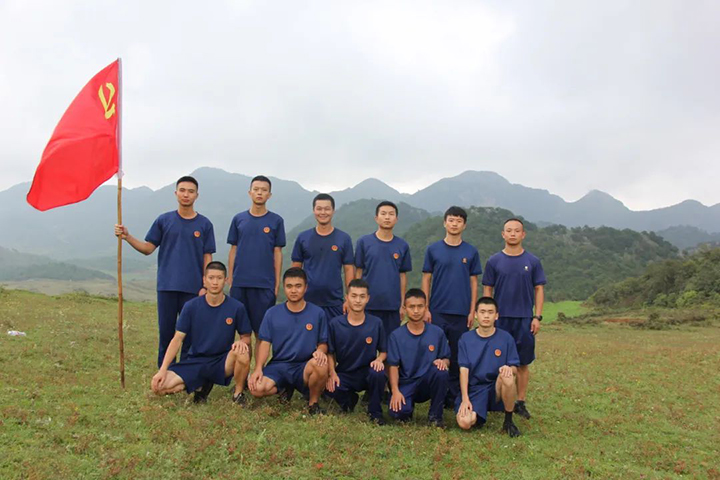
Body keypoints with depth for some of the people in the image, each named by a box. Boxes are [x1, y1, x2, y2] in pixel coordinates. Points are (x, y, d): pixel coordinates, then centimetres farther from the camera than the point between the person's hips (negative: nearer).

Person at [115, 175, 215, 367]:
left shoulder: (204, 224, 3)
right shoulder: (164, 220, 5)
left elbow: (207, 258, 2)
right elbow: (148, 248, 5)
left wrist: (205, 286, -6)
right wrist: (127, 236, -10)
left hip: (193, 288, 0)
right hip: (167, 286, 1)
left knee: (189, 334, 5)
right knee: (166, 331, 6)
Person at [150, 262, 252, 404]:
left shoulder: (236, 307, -6)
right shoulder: (191, 306, -3)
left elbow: (246, 337, 2)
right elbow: (177, 339, -3)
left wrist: (241, 342, -24)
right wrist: (163, 370, -12)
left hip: (223, 361, -2)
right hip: (195, 361, 2)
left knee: (242, 353, -36)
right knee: (159, 386, -20)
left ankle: (238, 392, -6)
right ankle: (202, 385, 7)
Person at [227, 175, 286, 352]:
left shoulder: (276, 221, 3)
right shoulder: (238, 219, 7)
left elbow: (277, 253, 3)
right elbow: (233, 250, 10)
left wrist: (277, 283, -1)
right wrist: (230, 278, 4)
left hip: (265, 284, -1)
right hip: (239, 283, 2)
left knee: (261, 331, 2)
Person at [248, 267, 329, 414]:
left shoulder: (318, 313, 2)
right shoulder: (272, 313, 5)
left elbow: (323, 343, 5)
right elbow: (265, 343, 2)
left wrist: (320, 351, -20)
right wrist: (258, 368, -12)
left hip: (305, 367, -2)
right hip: (278, 366, 2)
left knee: (321, 365, -37)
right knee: (257, 388, -27)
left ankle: (313, 403, -5)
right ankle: (285, 389, 11)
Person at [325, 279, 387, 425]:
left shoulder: (376, 323, -5)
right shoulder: (335, 324, -6)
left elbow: (384, 351, 4)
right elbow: (330, 352, 1)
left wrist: (379, 360, -18)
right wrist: (332, 373, -14)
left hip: (367, 372, 0)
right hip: (344, 374, 1)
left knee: (378, 374, -35)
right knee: (330, 388, -30)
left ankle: (374, 412, -5)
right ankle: (350, 399, 10)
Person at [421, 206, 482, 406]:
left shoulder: (471, 252, 5)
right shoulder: (433, 249, 3)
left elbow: (473, 282, 6)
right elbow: (426, 279, 4)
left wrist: (472, 310, 0)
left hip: (461, 313, 1)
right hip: (437, 312, 0)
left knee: (458, 356, 6)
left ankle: (454, 397, 17)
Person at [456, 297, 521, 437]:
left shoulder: (506, 338, 0)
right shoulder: (466, 338, 1)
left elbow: (515, 369, 0)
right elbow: (464, 369, -4)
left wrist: (509, 369, -26)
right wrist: (465, 399, -14)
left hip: (498, 389, 0)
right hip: (474, 389, 0)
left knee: (507, 377, -36)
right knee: (464, 423, -28)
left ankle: (508, 421, -12)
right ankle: (479, 415, 10)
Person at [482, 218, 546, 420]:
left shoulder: (532, 261, 3)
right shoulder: (494, 261, 2)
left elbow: (539, 289, 4)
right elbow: (487, 290, 4)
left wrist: (537, 316, -3)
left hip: (525, 319, 0)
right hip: (500, 319, 0)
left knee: (523, 363, 6)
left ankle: (520, 402, 17)